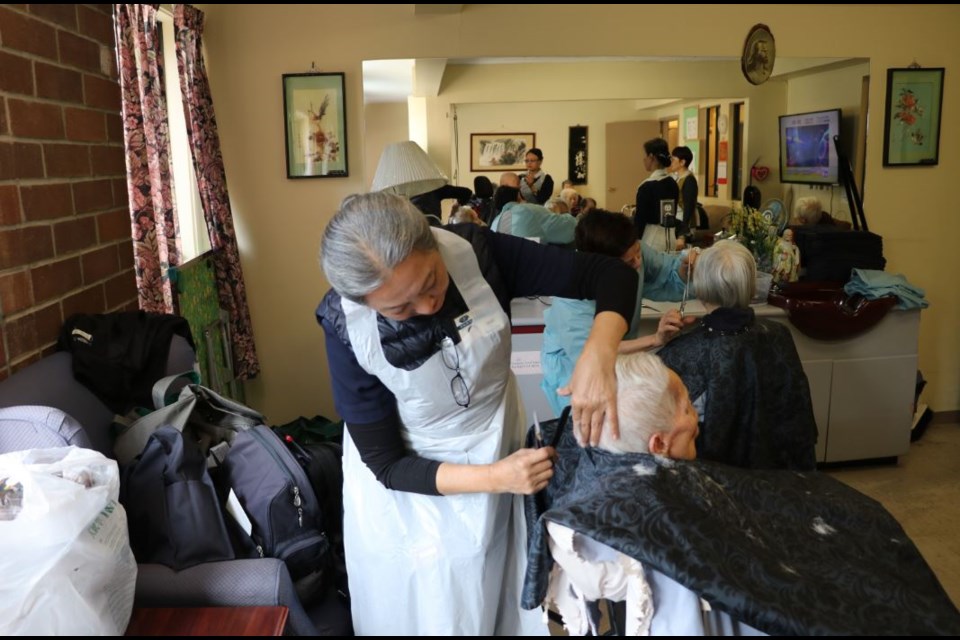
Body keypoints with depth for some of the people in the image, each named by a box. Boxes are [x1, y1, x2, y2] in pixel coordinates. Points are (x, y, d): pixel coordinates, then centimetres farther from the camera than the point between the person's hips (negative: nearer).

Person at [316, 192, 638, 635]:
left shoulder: (476, 252, -25)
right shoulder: (347, 328, -27)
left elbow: (612, 275, -20)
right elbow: (386, 465, -19)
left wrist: (598, 355, -40)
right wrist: (495, 477, -31)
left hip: (500, 446, 2)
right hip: (412, 489, -2)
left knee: (509, 606, 20)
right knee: (426, 614, 18)